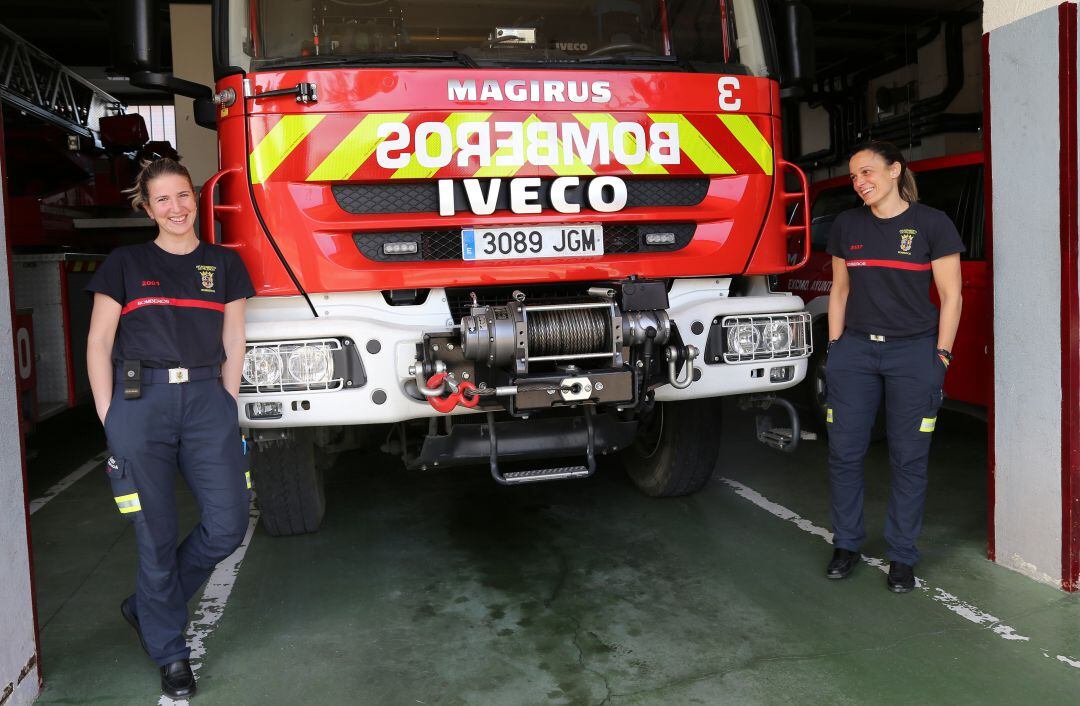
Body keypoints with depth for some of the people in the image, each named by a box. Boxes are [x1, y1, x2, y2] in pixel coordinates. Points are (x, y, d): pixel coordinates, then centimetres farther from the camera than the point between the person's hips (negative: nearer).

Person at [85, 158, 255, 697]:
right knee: (156, 534, 3)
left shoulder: (224, 264, 11)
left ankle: (146, 606, 25)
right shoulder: (125, 264, 6)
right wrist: (109, 418, -2)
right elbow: (99, 343, 5)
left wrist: (228, 408, 4)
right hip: (139, 400, -2)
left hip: (205, 398, 2)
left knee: (227, 526, -3)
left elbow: (233, 344, 11)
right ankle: (169, 653, 21)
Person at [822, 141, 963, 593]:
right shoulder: (847, 226, 8)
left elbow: (951, 296, -2)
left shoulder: (932, 224, -3)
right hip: (855, 351, 3)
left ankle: (902, 556, 16)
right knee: (844, 452, 3)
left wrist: (941, 356, -6)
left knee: (908, 458, 3)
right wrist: (835, 347, 9)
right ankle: (847, 545, 19)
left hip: (914, 352, -3)